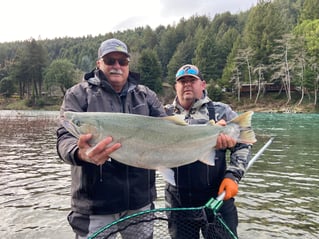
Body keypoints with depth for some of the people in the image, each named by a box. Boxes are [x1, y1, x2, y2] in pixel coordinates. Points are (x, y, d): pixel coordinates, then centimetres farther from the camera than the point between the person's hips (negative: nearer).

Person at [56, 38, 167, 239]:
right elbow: (65, 137, -11)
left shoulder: (146, 95, 8)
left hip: (140, 199, 4)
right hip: (96, 203, -3)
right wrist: (81, 153, -35)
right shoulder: (79, 94, -1)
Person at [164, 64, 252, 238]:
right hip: (178, 199, 2)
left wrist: (232, 176, -10)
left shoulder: (221, 111, 3)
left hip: (217, 195, -1)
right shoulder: (165, 113, 6)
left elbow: (242, 145, 3)